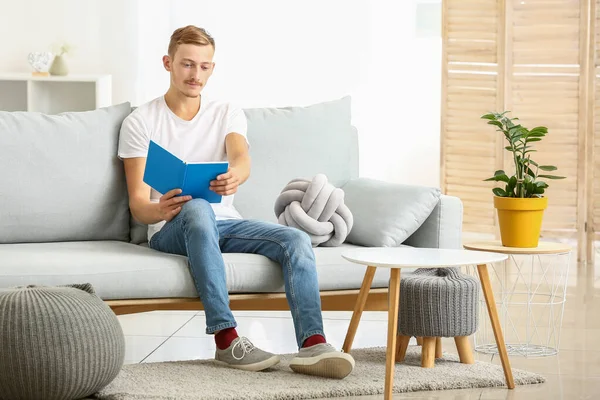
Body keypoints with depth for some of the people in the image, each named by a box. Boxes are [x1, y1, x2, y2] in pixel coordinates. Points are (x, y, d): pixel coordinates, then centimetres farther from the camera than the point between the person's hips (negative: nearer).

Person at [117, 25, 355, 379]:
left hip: (225, 223, 4)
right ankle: (227, 339, -42)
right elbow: (138, 202, -5)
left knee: (297, 240, -22)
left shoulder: (228, 114, 12)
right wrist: (158, 210, -32)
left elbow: (242, 160, -11)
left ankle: (312, 345, -37)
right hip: (173, 230, -4)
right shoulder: (141, 122, 3)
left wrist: (234, 176, -38)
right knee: (196, 207, -39)